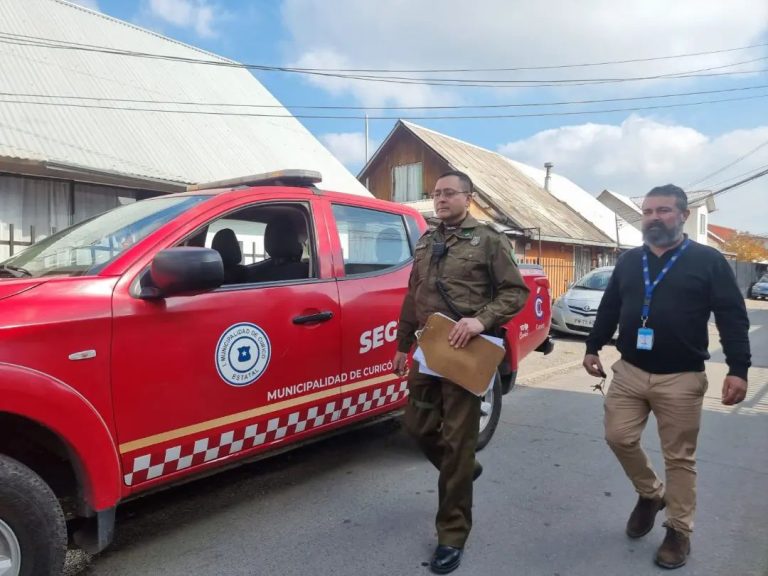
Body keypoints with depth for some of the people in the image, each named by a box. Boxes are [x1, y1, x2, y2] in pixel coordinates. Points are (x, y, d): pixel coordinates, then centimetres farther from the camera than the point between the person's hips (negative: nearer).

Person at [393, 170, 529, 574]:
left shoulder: (489, 240, -3)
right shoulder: (425, 243, 14)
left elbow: (516, 291, -7)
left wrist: (481, 319, -23)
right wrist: (403, 345, 17)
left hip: (466, 353, -6)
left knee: (457, 440, -1)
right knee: (418, 425, 13)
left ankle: (451, 536, 14)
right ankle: (463, 471, 44)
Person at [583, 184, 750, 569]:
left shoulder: (709, 261, -4)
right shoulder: (628, 261, 10)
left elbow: (733, 318, -7)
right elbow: (609, 309, 16)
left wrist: (738, 369, -14)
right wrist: (593, 347, 14)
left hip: (681, 379, -4)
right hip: (629, 372, 4)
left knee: (679, 458, 5)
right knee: (619, 438, 4)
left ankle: (679, 531, 22)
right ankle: (650, 494, 31)